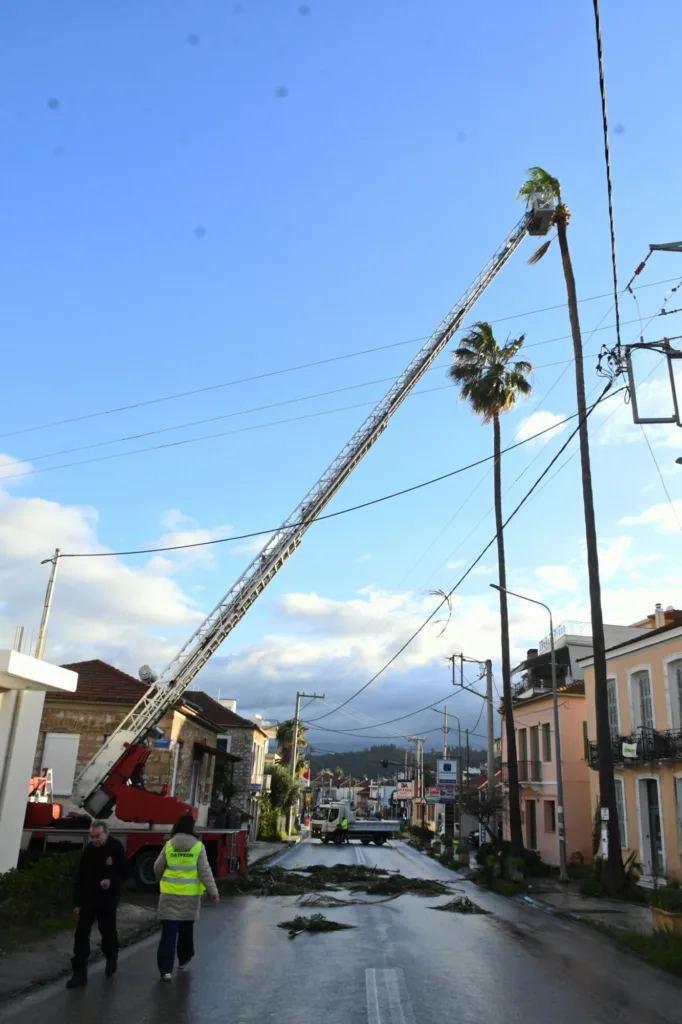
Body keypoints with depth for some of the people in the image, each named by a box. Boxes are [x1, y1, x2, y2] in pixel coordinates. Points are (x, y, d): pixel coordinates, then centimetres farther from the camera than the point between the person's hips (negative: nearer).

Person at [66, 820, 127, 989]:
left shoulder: (116, 848, -13)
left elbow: (124, 872, -8)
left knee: (108, 932, 10)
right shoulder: (89, 849, -4)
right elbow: (80, 877, 3)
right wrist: (78, 901, 4)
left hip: (108, 900, -3)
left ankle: (111, 960, 36)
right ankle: (79, 973, 6)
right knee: (81, 934, -2)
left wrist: (112, 881, -28)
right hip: (88, 899, 3)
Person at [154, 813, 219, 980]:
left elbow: (157, 868, 5)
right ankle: (183, 960, 35)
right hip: (190, 895, 0)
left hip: (170, 894, 0)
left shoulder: (169, 845, -3)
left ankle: (165, 970, -3)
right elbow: (205, 871, -9)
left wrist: (163, 880, 27)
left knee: (168, 932, 3)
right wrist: (214, 893, -5)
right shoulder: (198, 846, -7)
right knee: (186, 929, 19)